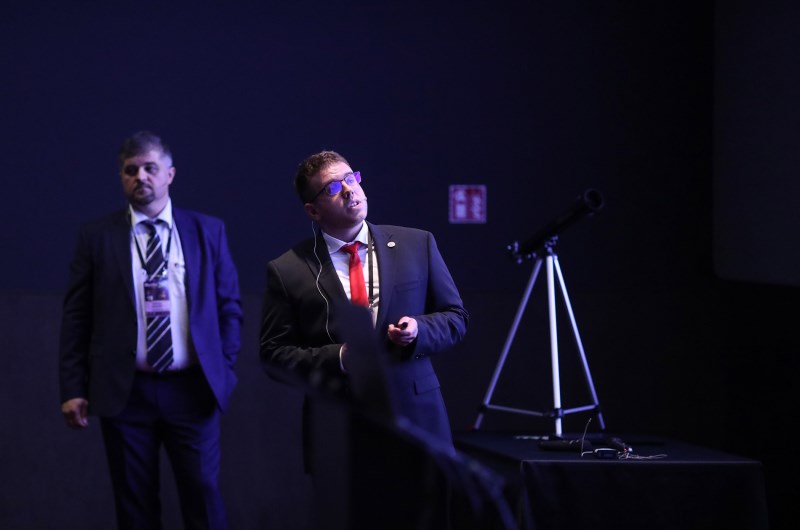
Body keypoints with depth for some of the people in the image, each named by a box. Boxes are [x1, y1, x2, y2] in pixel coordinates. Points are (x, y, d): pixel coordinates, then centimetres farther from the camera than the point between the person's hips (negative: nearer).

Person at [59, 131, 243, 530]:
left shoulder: (208, 231, 6)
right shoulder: (96, 237, 3)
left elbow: (229, 307, 10)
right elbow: (75, 317, 3)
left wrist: (225, 371, 2)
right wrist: (72, 388, -3)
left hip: (192, 389, 0)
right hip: (124, 391, 0)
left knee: (204, 497, 0)